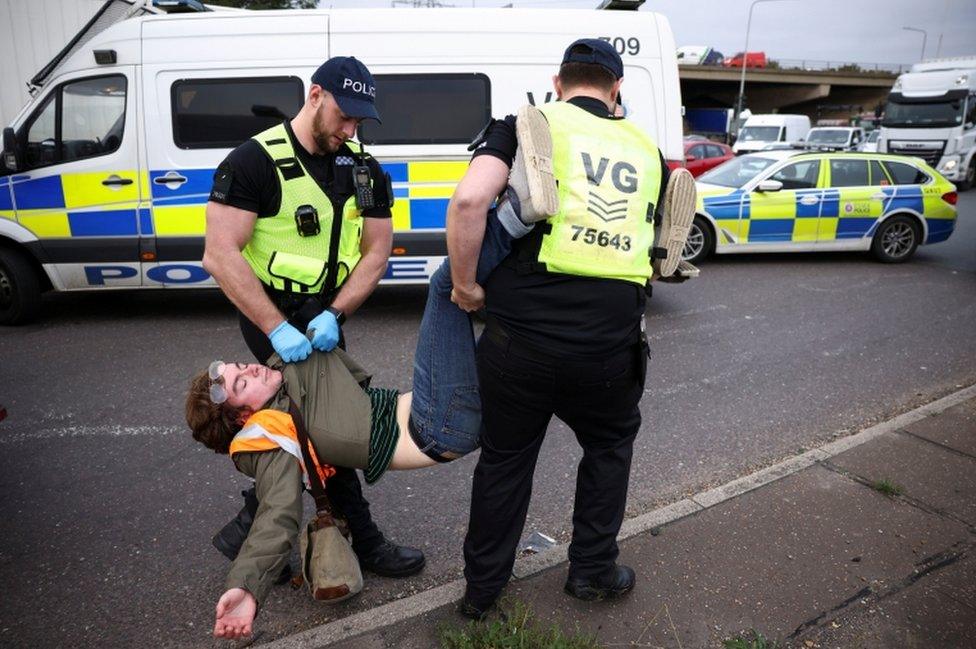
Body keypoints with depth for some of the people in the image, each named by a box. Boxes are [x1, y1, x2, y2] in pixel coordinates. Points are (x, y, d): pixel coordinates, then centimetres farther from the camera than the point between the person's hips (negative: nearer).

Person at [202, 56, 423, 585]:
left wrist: (334, 314, -17)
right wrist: (277, 329, -27)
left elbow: (377, 252, -2)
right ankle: (361, 541, 9)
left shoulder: (364, 171, 2)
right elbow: (220, 255, -21)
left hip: (324, 315, 7)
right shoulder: (256, 160, -15)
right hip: (271, 313, -6)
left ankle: (252, 525, 32)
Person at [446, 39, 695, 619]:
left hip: (522, 332, -2)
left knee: (505, 457, 19)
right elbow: (658, 254, 19)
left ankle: (483, 588, 35)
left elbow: (469, 200, -15)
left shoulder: (529, 125, 3)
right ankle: (593, 569, 39)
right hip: (611, 341, 2)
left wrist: (465, 283, -3)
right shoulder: (647, 150, 15)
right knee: (610, 445, 29)